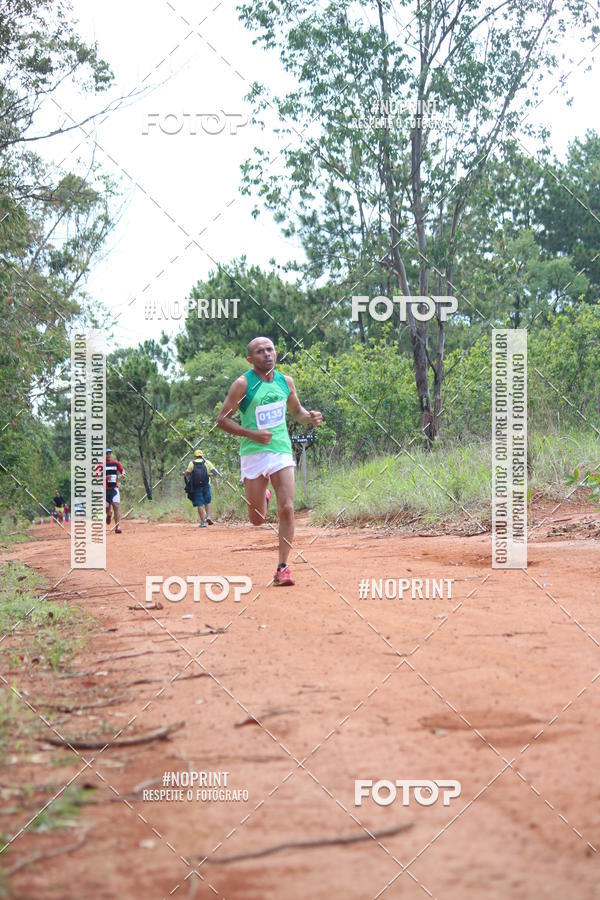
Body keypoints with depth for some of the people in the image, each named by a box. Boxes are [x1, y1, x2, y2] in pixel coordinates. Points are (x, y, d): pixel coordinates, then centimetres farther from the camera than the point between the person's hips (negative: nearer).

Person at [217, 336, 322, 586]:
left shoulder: (285, 381, 6)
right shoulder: (243, 384, -8)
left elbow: (296, 412, 21)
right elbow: (222, 419, -8)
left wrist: (309, 417, -3)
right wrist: (252, 434, -19)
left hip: (282, 452, 2)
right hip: (253, 454, -2)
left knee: (287, 509, -12)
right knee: (257, 519, 6)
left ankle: (282, 568, -5)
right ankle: (261, 497, 43)